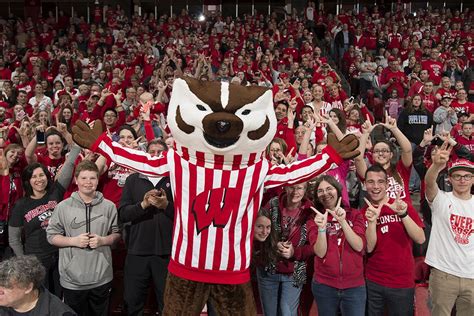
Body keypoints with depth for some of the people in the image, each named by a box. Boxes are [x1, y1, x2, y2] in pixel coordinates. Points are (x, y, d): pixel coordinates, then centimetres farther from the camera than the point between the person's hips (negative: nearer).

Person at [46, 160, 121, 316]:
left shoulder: (109, 206, 0)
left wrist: (103, 240, -13)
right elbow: (51, 236, 0)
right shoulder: (63, 207, -3)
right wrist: (73, 241, -14)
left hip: (102, 278, 1)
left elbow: (117, 233, 6)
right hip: (72, 279, -1)